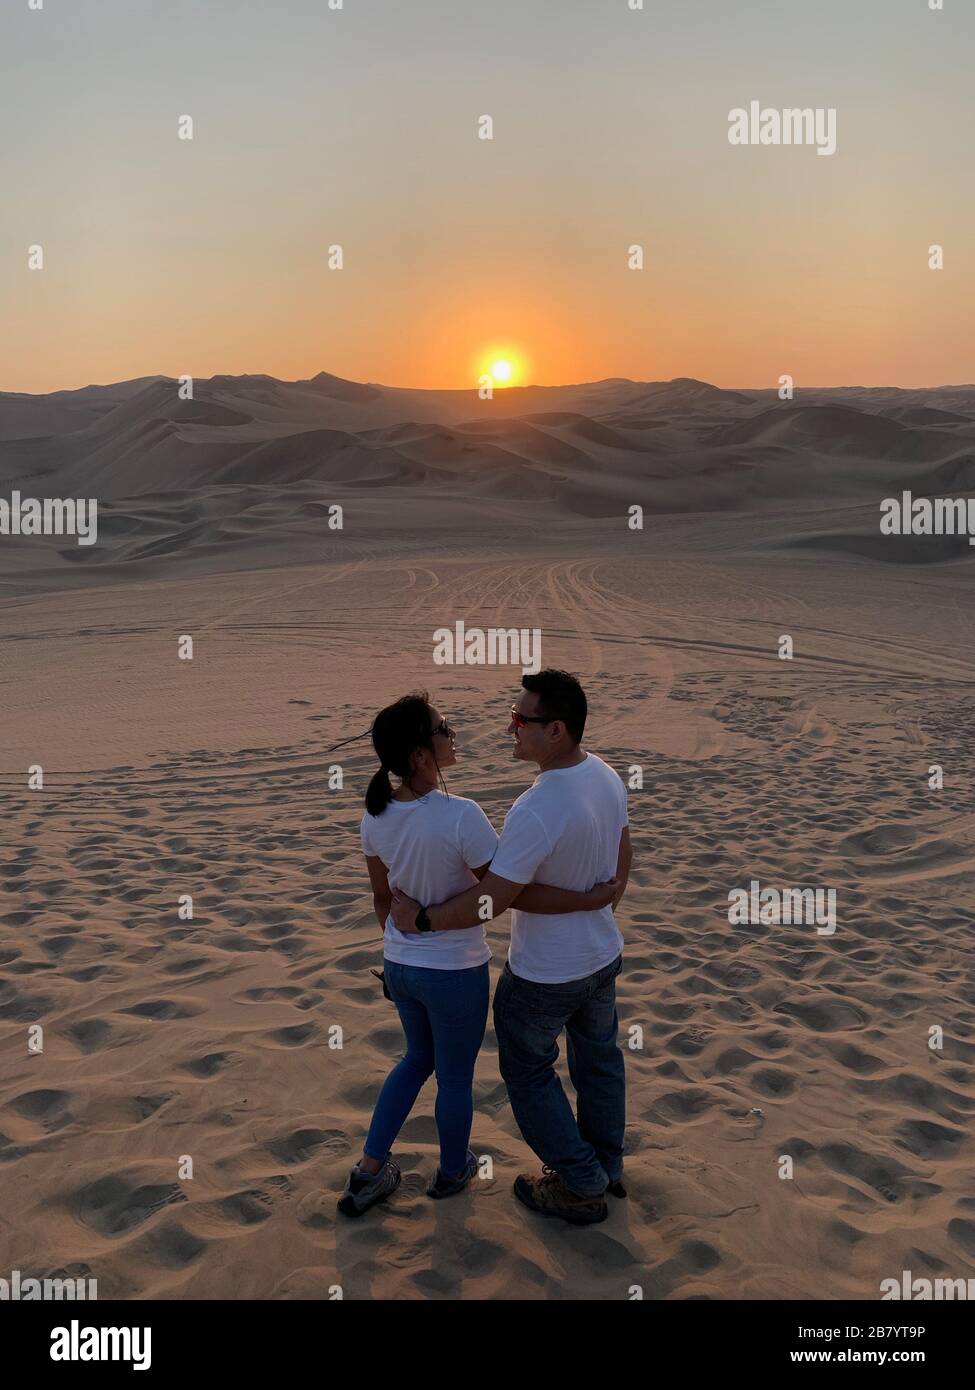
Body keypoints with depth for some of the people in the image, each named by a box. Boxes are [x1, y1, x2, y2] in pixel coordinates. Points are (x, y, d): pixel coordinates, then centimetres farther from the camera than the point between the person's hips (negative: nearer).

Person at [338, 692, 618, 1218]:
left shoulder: (375, 815, -9)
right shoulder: (461, 817, -29)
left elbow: (382, 898, 5)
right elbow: (515, 894, -24)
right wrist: (590, 899, -15)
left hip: (399, 963, 6)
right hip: (455, 973, -6)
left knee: (418, 1057, 29)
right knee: (455, 1076, 20)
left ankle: (369, 1172, 33)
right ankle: (452, 1171, 44)